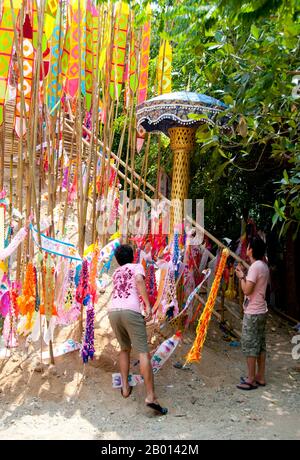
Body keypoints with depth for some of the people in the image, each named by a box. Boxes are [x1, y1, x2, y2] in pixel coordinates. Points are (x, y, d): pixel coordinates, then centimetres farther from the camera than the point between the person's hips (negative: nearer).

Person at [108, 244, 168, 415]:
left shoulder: (116, 273, 30)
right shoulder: (137, 267, 14)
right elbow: (139, 280, -9)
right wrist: (148, 305, -12)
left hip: (113, 311, 5)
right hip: (131, 311, -5)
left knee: (125, 349, 24)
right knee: (143, 352, -5)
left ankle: (125, 387, 21)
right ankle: (151, 396, -12)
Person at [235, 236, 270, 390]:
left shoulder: (255, 266, -19)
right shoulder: (263, 266, 10)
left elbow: (247, 290, -21)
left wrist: (241, 276, -7)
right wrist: (245, 275, 10)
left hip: (252, 313, -9)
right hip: (261, 311, 9)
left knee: (249, 345, 0)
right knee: (260, 344, 14)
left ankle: (251, 380, 7)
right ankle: (260, 377, 22)